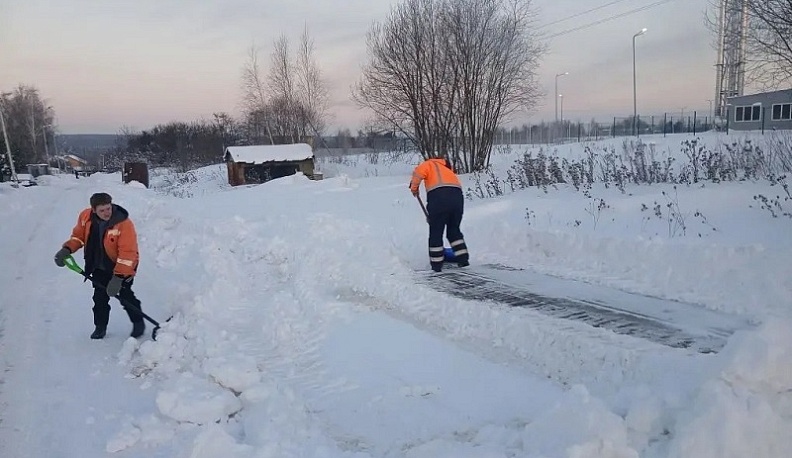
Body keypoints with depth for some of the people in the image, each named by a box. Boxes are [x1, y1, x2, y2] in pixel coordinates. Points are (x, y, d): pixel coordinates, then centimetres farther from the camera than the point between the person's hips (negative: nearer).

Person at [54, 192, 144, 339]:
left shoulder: (124, 224, -30)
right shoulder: (85, 217, -13)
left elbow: (127, 253, -32)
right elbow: (78, 236, 7)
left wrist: (118, 277, -35)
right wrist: (66, 250, -11)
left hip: (123, 267, -5)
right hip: (99, 267, 5)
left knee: (125, 296, -5)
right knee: (100, 297, 7)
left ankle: (138, 323, 15)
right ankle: (100, 326, 24)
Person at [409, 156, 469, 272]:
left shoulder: (429, 164, 20)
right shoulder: (449, 170, 38)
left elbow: (418, 172, -4)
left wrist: (414, 187, 13)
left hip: (438, 198, -5)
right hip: (457, 196, 5)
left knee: (435, 232, 6)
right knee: (454, 230, 22)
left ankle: (436, 264, 11)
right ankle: (463, 259, 21)